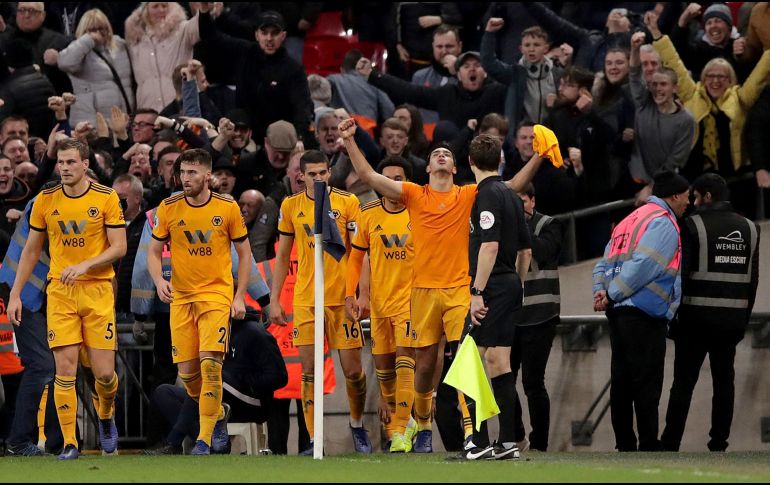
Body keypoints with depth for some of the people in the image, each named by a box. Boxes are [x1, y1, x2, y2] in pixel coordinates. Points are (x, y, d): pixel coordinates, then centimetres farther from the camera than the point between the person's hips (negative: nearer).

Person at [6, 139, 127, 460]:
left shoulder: (106, 198, -2)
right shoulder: (45, 201, 5)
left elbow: (119, 247, -4)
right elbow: (31, 250, 13)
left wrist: (85, 265, -20)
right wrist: (15, 294, 8)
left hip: (98, 290, -1)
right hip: (59, 291, 1)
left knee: (104, 373, -3)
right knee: (65, 368, -8)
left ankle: (106, 416, 29)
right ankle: (69, 443, -2)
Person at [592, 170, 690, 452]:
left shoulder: (630, 220, 21)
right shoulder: (663, 223, -10)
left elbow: (604, 264, 17)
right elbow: (642, 266, -20)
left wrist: (601, 291, 0)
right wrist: (611, 295, -13)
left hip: (619, 313, 9)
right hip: (645, 315, -9)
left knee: (622, 380, 10)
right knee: (647, 383, -7)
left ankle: (624, 445, 14)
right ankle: (649, 448, -8)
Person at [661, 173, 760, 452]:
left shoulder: (693, 226, -8)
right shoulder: (749, 229, 8)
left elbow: (680, 274, -10)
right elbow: (753, 280, 10)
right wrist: (743, 319, 15)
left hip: (698, 316, -4)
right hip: (732, 320, 4)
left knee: (684, 382, -1)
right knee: (724, 382, 8)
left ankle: (670, 445, -2)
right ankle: (719, 445, 6)